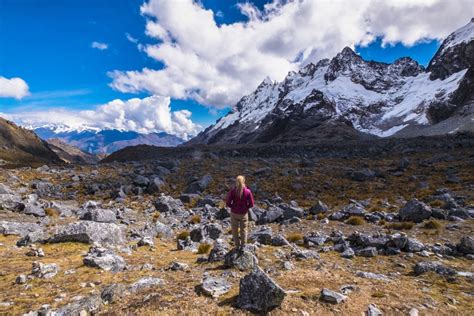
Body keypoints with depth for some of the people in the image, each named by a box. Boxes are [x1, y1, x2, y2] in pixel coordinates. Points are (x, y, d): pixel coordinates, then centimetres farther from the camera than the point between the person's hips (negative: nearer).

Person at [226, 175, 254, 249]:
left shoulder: (232, 191, -16)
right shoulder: (248, 191, -16)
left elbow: (228, 203, -14)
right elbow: (251, 204, -12)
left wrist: (234, 207, 5)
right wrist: (245, 207, 7)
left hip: (234, 213, 0)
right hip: (244, 213, 0)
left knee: (235, 230, 20)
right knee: (243, 229, 22)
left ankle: (237, 245, 33)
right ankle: (243, 245, 34)